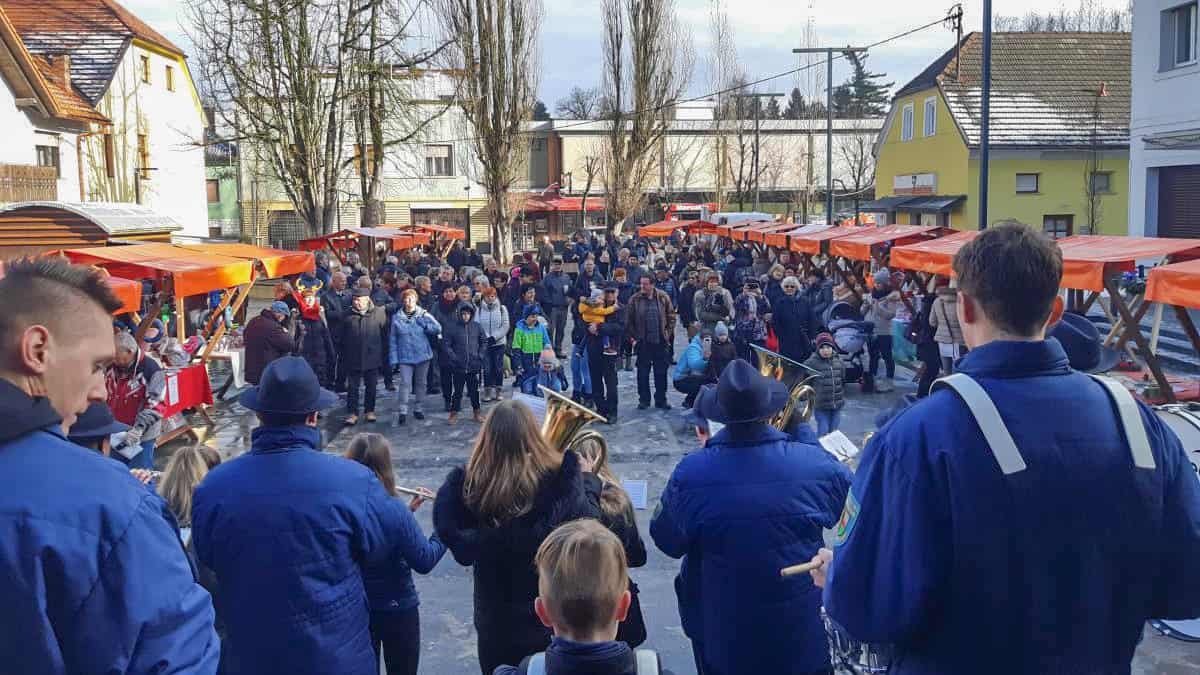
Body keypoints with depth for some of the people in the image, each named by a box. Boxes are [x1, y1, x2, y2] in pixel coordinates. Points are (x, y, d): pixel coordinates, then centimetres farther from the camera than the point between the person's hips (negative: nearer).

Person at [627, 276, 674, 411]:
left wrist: (667, 334, 1)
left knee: (661, 373, 6)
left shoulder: (663, 297, 0)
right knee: (642, 373, 6)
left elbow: (671, 317, 6)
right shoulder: (635, 300, -2)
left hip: (661, 342, 1)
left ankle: (661, 400, 17)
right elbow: (629, 321, 3)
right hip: (643, 343, 0)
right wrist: (633, 337, -2)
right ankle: (644, 400, 17)